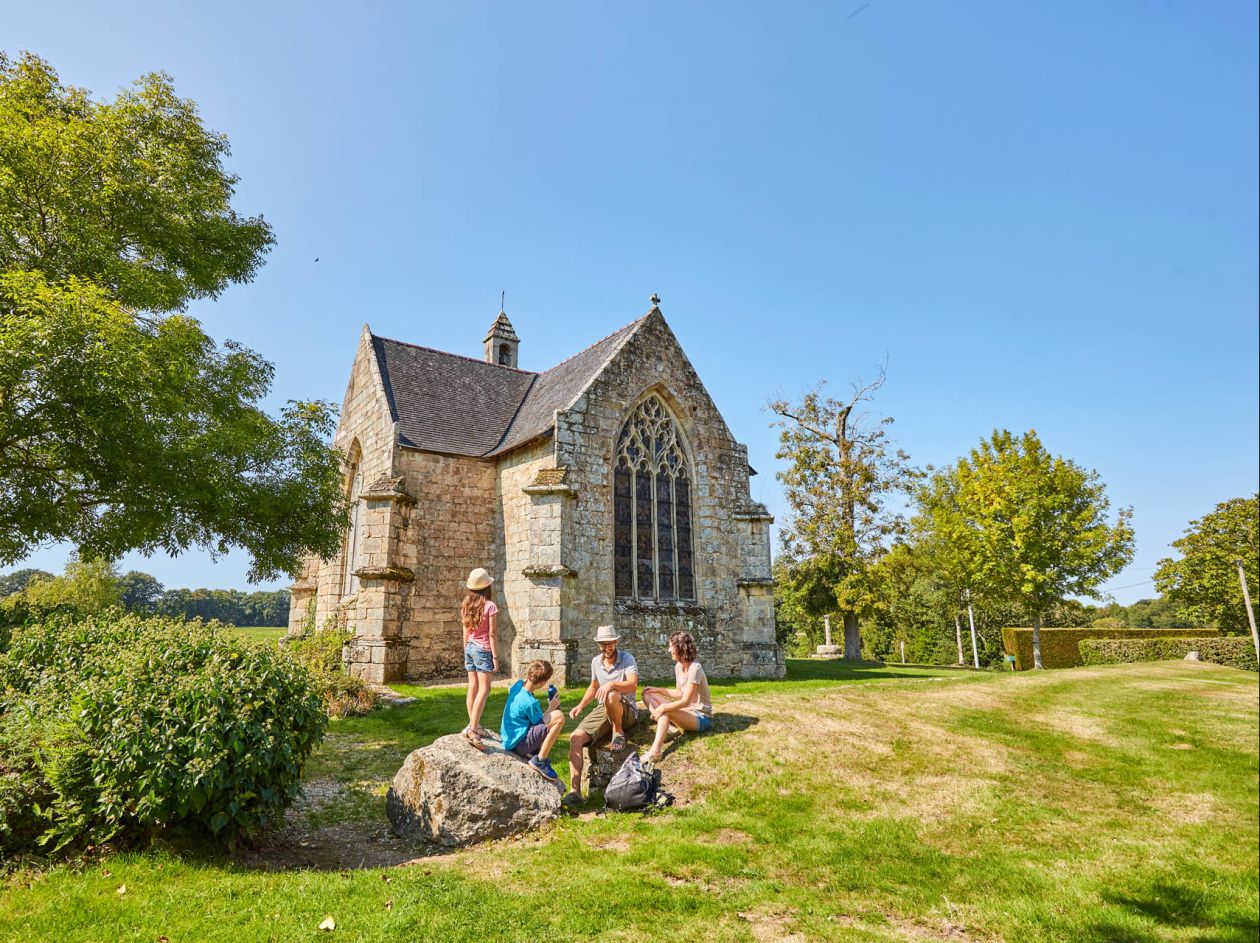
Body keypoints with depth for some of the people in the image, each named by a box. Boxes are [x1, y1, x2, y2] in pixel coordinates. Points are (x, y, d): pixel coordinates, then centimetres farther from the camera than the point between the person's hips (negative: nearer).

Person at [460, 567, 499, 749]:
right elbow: (491, 634, -12)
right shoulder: (490, 606, -13)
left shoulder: (467, 606, 6)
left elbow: (465, 633, 11)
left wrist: (466, 654, 20)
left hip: (470, 647, 7)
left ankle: (474, 726, 17)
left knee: (472, 688, 10)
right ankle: (472, 728, -16)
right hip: (483, 649, -7)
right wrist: (495, 657, -8)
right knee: (484, 689, -8)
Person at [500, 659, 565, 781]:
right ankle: (540, 760, -11)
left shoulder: (518, 684, -4)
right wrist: (551, 707, 1)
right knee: (559, 717, -23)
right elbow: (542, 724, -12)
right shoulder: (530, 703, -26)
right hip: (518, 744, -10)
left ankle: (532, 753, 11)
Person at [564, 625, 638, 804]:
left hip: (626, 711, -5)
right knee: (576, 738, -19)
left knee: (610, 696, -40)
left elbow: (633, 685, -23)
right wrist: (580, 705, 12)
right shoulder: (596, 662, 11)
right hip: (602, 710, 5)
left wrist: (612, 684, -39)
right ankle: (575, 790, -19)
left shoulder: (627, 659, -8)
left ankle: (618, 733, -12)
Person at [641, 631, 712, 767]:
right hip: (686, 710, 9)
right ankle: (666, 728, -17)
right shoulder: (678, 666, 3)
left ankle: (655, 751, -45)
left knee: (665, 710, -34)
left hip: (701, 717, -9)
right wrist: (658, 690, 4)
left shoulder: (694, 668, -23)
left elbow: (685, 701, -26)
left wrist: (663, 708, -31)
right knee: (648, 694, 2)